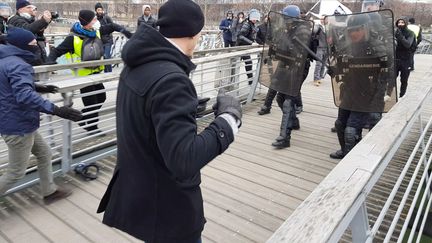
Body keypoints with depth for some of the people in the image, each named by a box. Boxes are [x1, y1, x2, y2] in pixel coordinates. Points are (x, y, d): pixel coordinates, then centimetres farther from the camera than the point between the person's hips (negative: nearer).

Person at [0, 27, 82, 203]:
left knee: (44, 153, 21)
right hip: (18, 126, -10)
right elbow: (25, 96, -40)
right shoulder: (18, 65, -24)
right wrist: (56, 110, -45)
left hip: (20, 123, 10)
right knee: (16, 172, 5)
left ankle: (49, 191, 34)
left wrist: (37, 87, 31)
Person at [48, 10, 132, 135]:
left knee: (101, 98, 15)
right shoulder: (73, 38, -22)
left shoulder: (96, 31, -1)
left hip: (96, 72, 8)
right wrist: (50, 61, -34)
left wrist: (125, 31, 3)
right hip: (84, 75, -8)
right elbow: (57, 51, -17)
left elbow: (111, 26, 14)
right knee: (90, 102, -2)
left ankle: (85, 121, 33)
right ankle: (92, 128, 17)